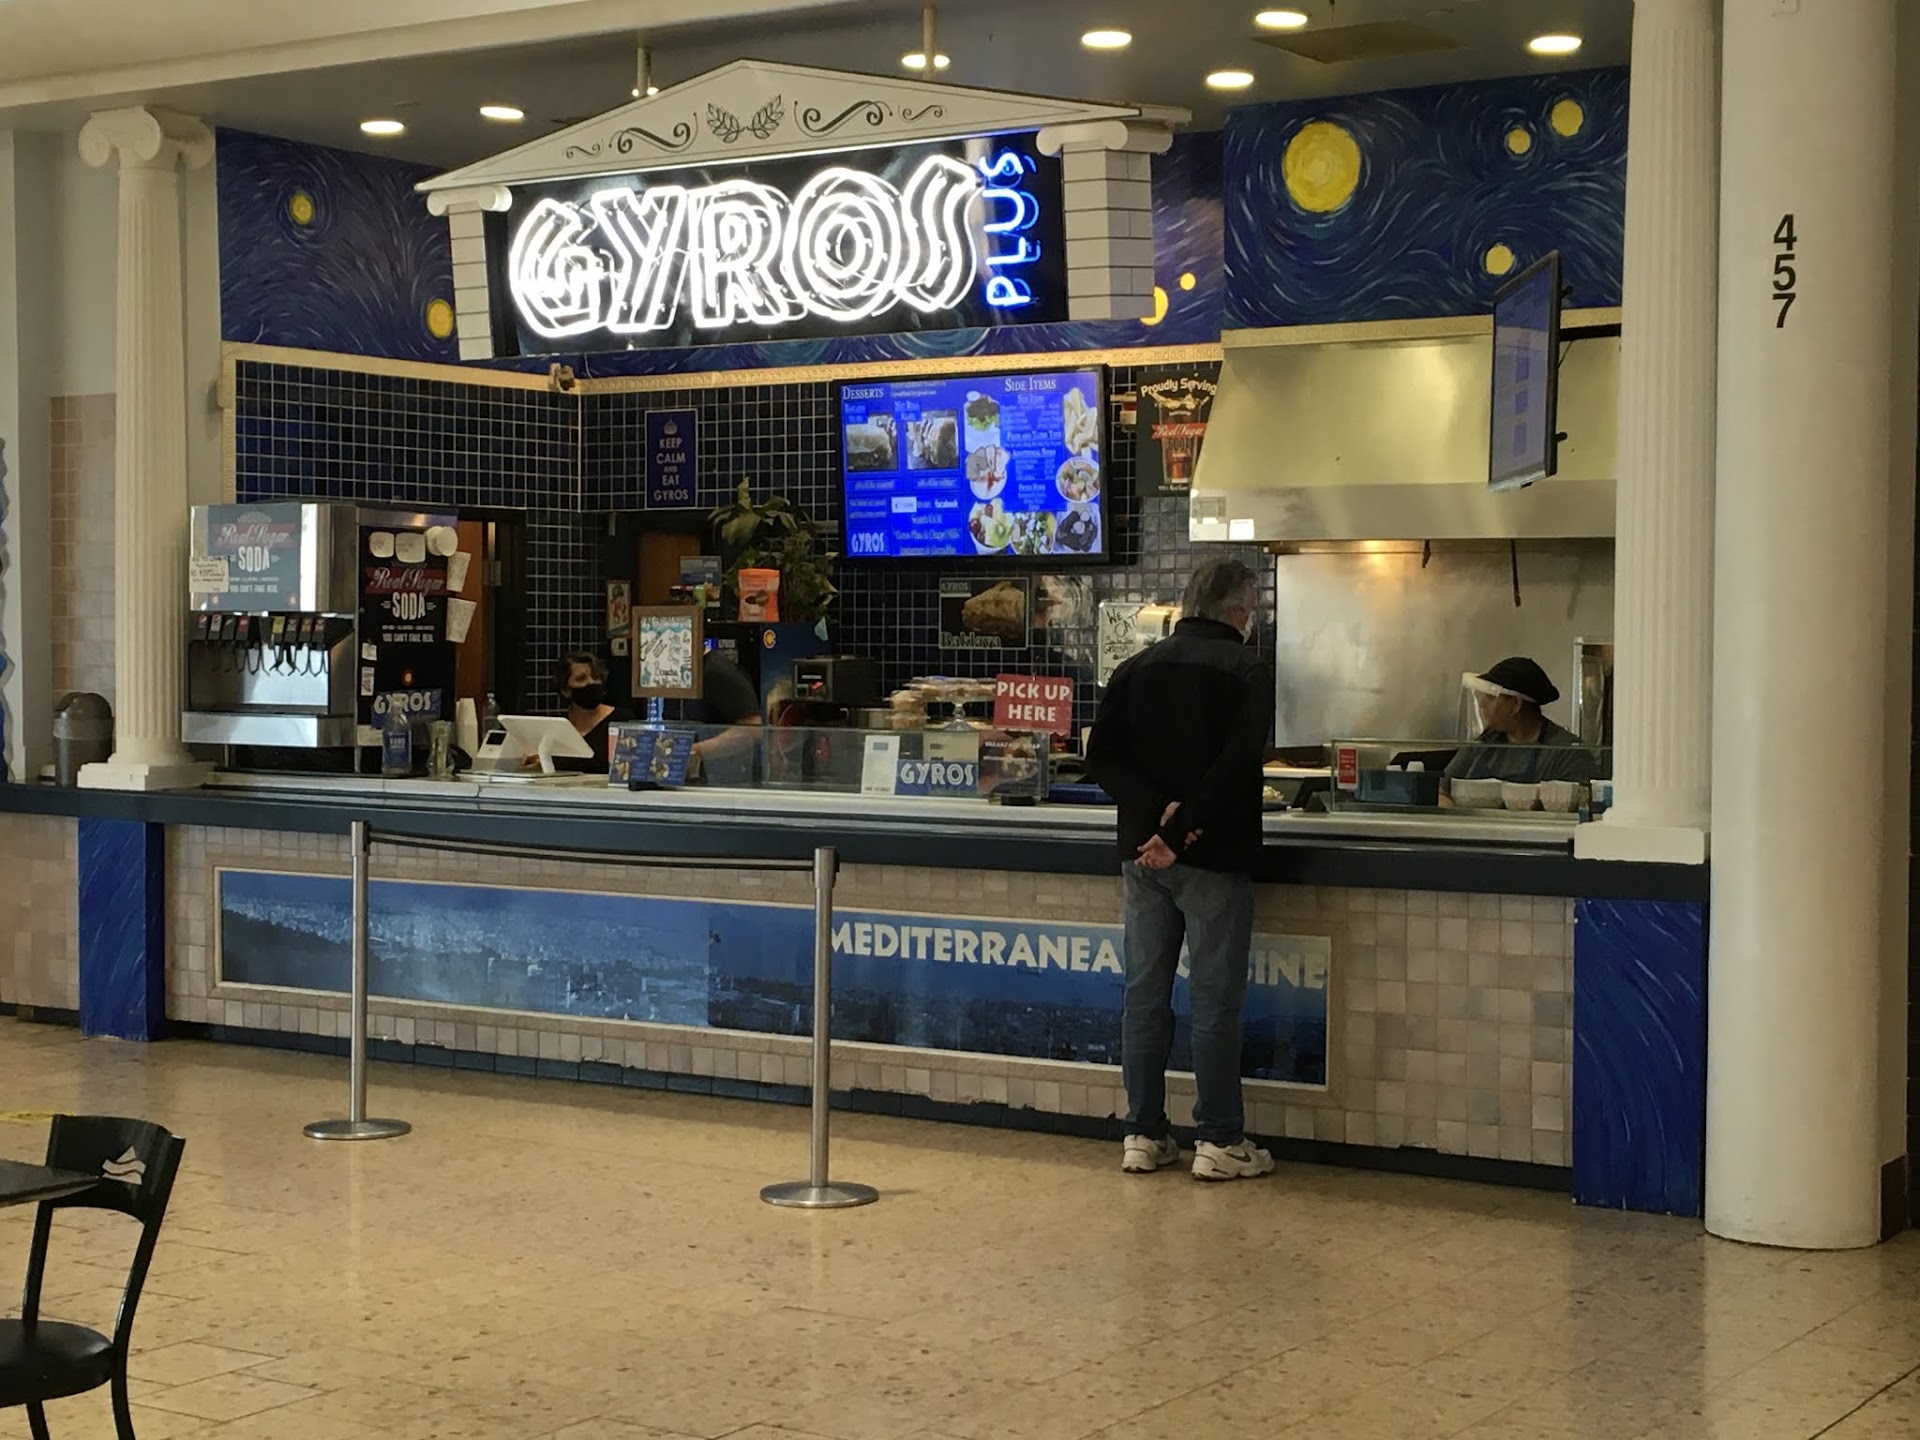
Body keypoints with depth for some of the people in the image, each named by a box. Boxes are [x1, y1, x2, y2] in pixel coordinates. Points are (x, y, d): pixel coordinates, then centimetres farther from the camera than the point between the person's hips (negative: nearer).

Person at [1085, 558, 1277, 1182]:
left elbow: (1102, 756, 0)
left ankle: (1143, 1135, 14)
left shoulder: (1137, 667, 9)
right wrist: (1180, 832, -18)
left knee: (1145, 992, 9)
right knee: (1215, 998, 0)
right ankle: (1220, 1142, 4)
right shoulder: (1247, 672, -6)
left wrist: (1158, 808, -9)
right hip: (1214, 854, -5)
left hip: (1142, 853, 5)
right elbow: (1236, 766, -19)